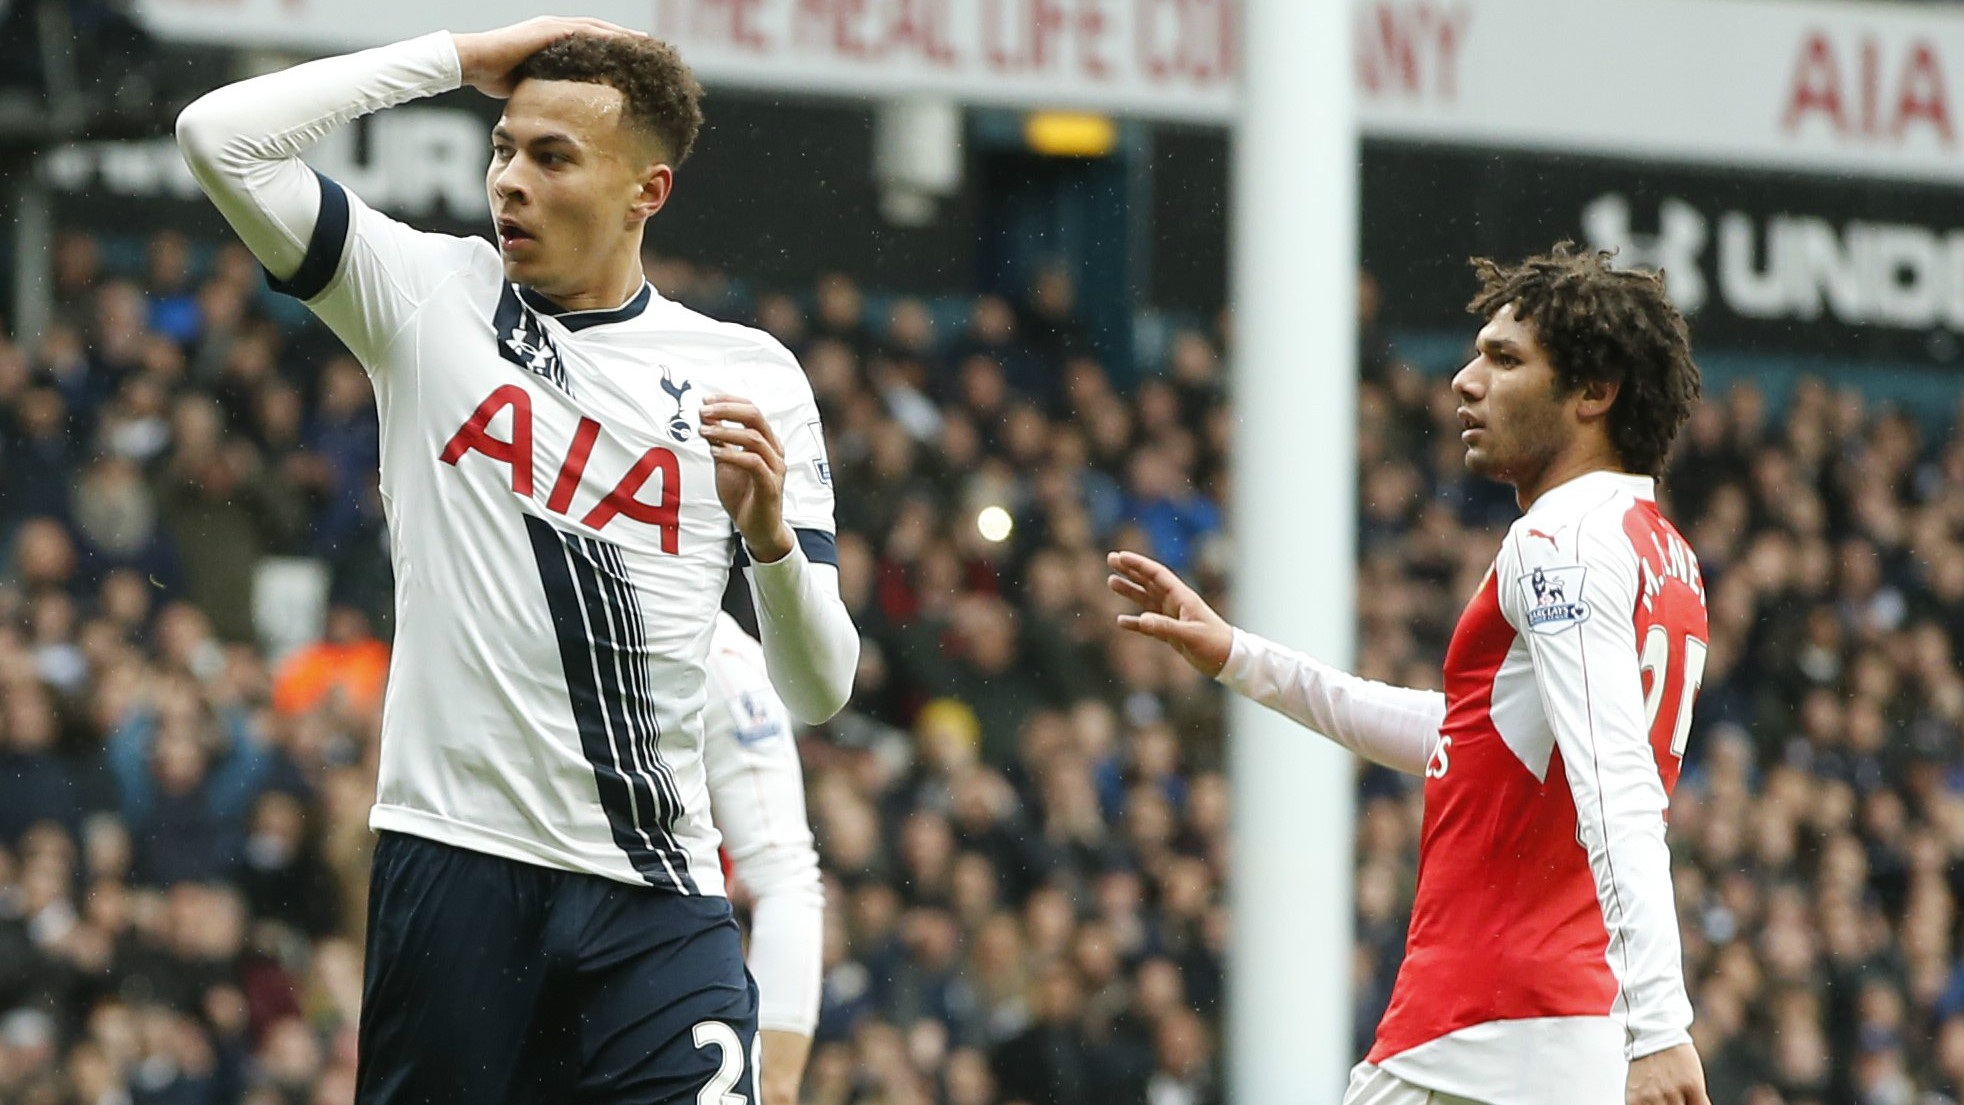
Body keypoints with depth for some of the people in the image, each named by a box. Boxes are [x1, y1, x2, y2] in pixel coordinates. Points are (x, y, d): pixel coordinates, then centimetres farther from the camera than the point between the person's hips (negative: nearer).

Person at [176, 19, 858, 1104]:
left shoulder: (748, 374, 8)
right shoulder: (429, 293, 9)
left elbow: (818, 690, 6)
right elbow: (220, 136, -4)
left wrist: (771, 532, -14)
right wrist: (465, 57, -1)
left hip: (654, 891, 0)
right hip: (452, 857, 0)